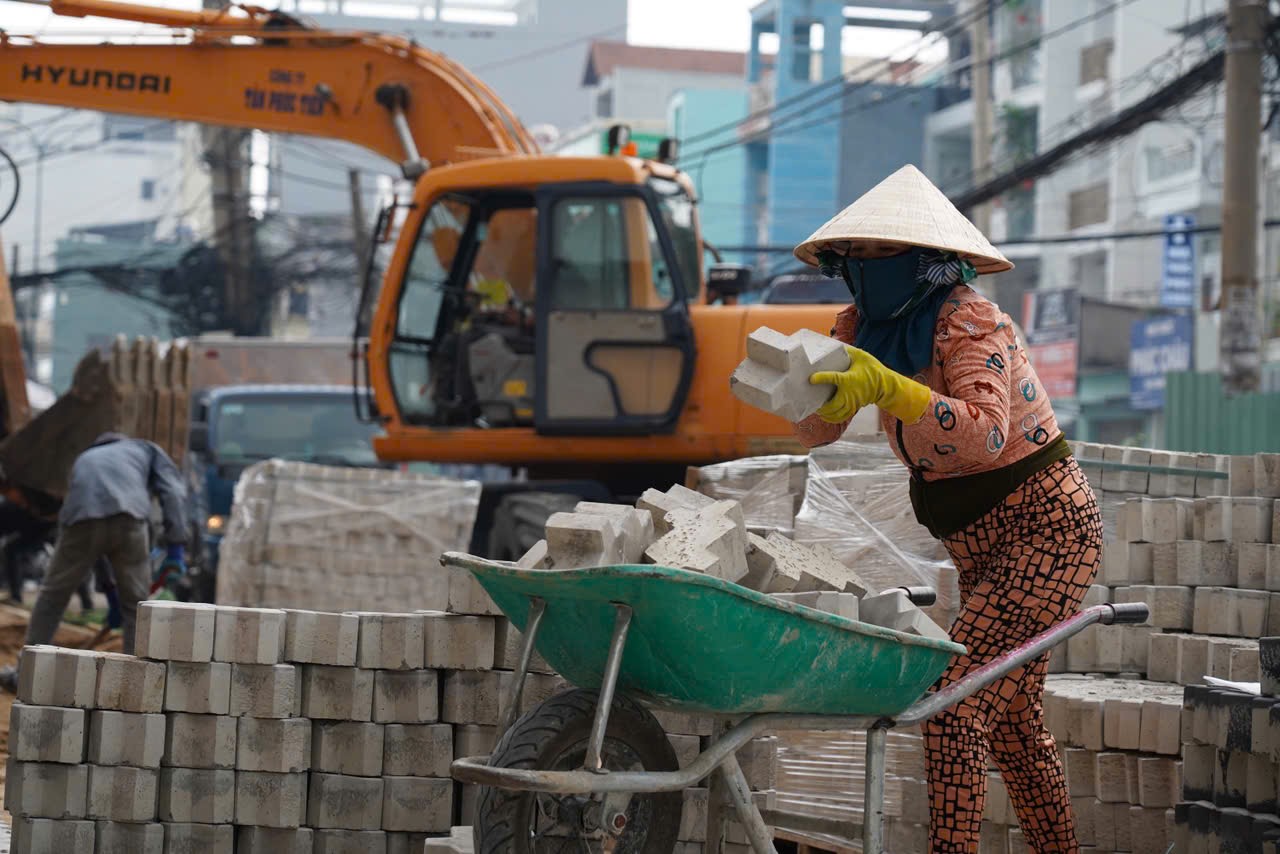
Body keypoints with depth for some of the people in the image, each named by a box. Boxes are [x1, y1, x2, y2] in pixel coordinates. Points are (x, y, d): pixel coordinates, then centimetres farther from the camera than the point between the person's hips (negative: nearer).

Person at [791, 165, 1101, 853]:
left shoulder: (970, 322, -21)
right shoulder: (865, 325, 3)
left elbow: (987, 434, -35)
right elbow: (817, 429, 3)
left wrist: (889, 388, -45)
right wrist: (800, 380, -18)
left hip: (1047, 530, -9)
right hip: (981, 547, 10)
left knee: (955, 705, -22)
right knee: (1008, 718, 20)